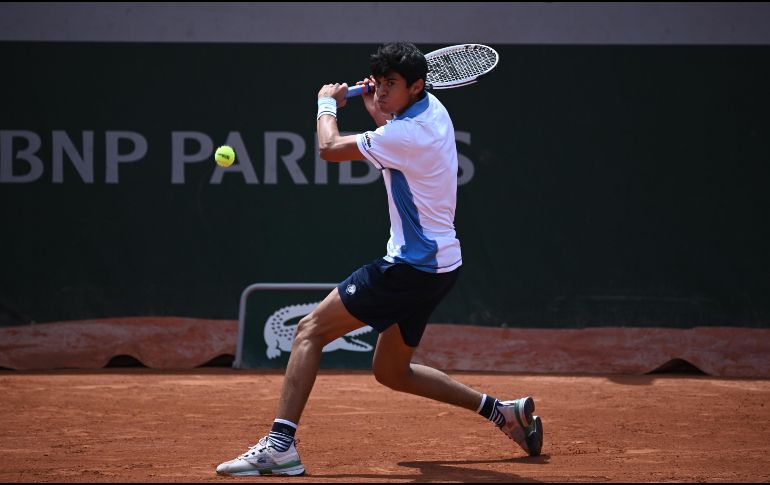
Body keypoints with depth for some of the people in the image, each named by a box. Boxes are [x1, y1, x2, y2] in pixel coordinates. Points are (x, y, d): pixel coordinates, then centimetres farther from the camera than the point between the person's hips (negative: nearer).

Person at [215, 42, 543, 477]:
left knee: (311, 330, -9)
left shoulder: (407, 134, -21)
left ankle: (280, 445, -16)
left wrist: (328, 103, 4)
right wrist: (377, 110, 22)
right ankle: (505, 412, 23)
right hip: (437, 264, 10)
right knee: (392, 372, 21)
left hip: (412, 268, -10)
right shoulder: (431, 108, 9)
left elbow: (330, 148, -13)